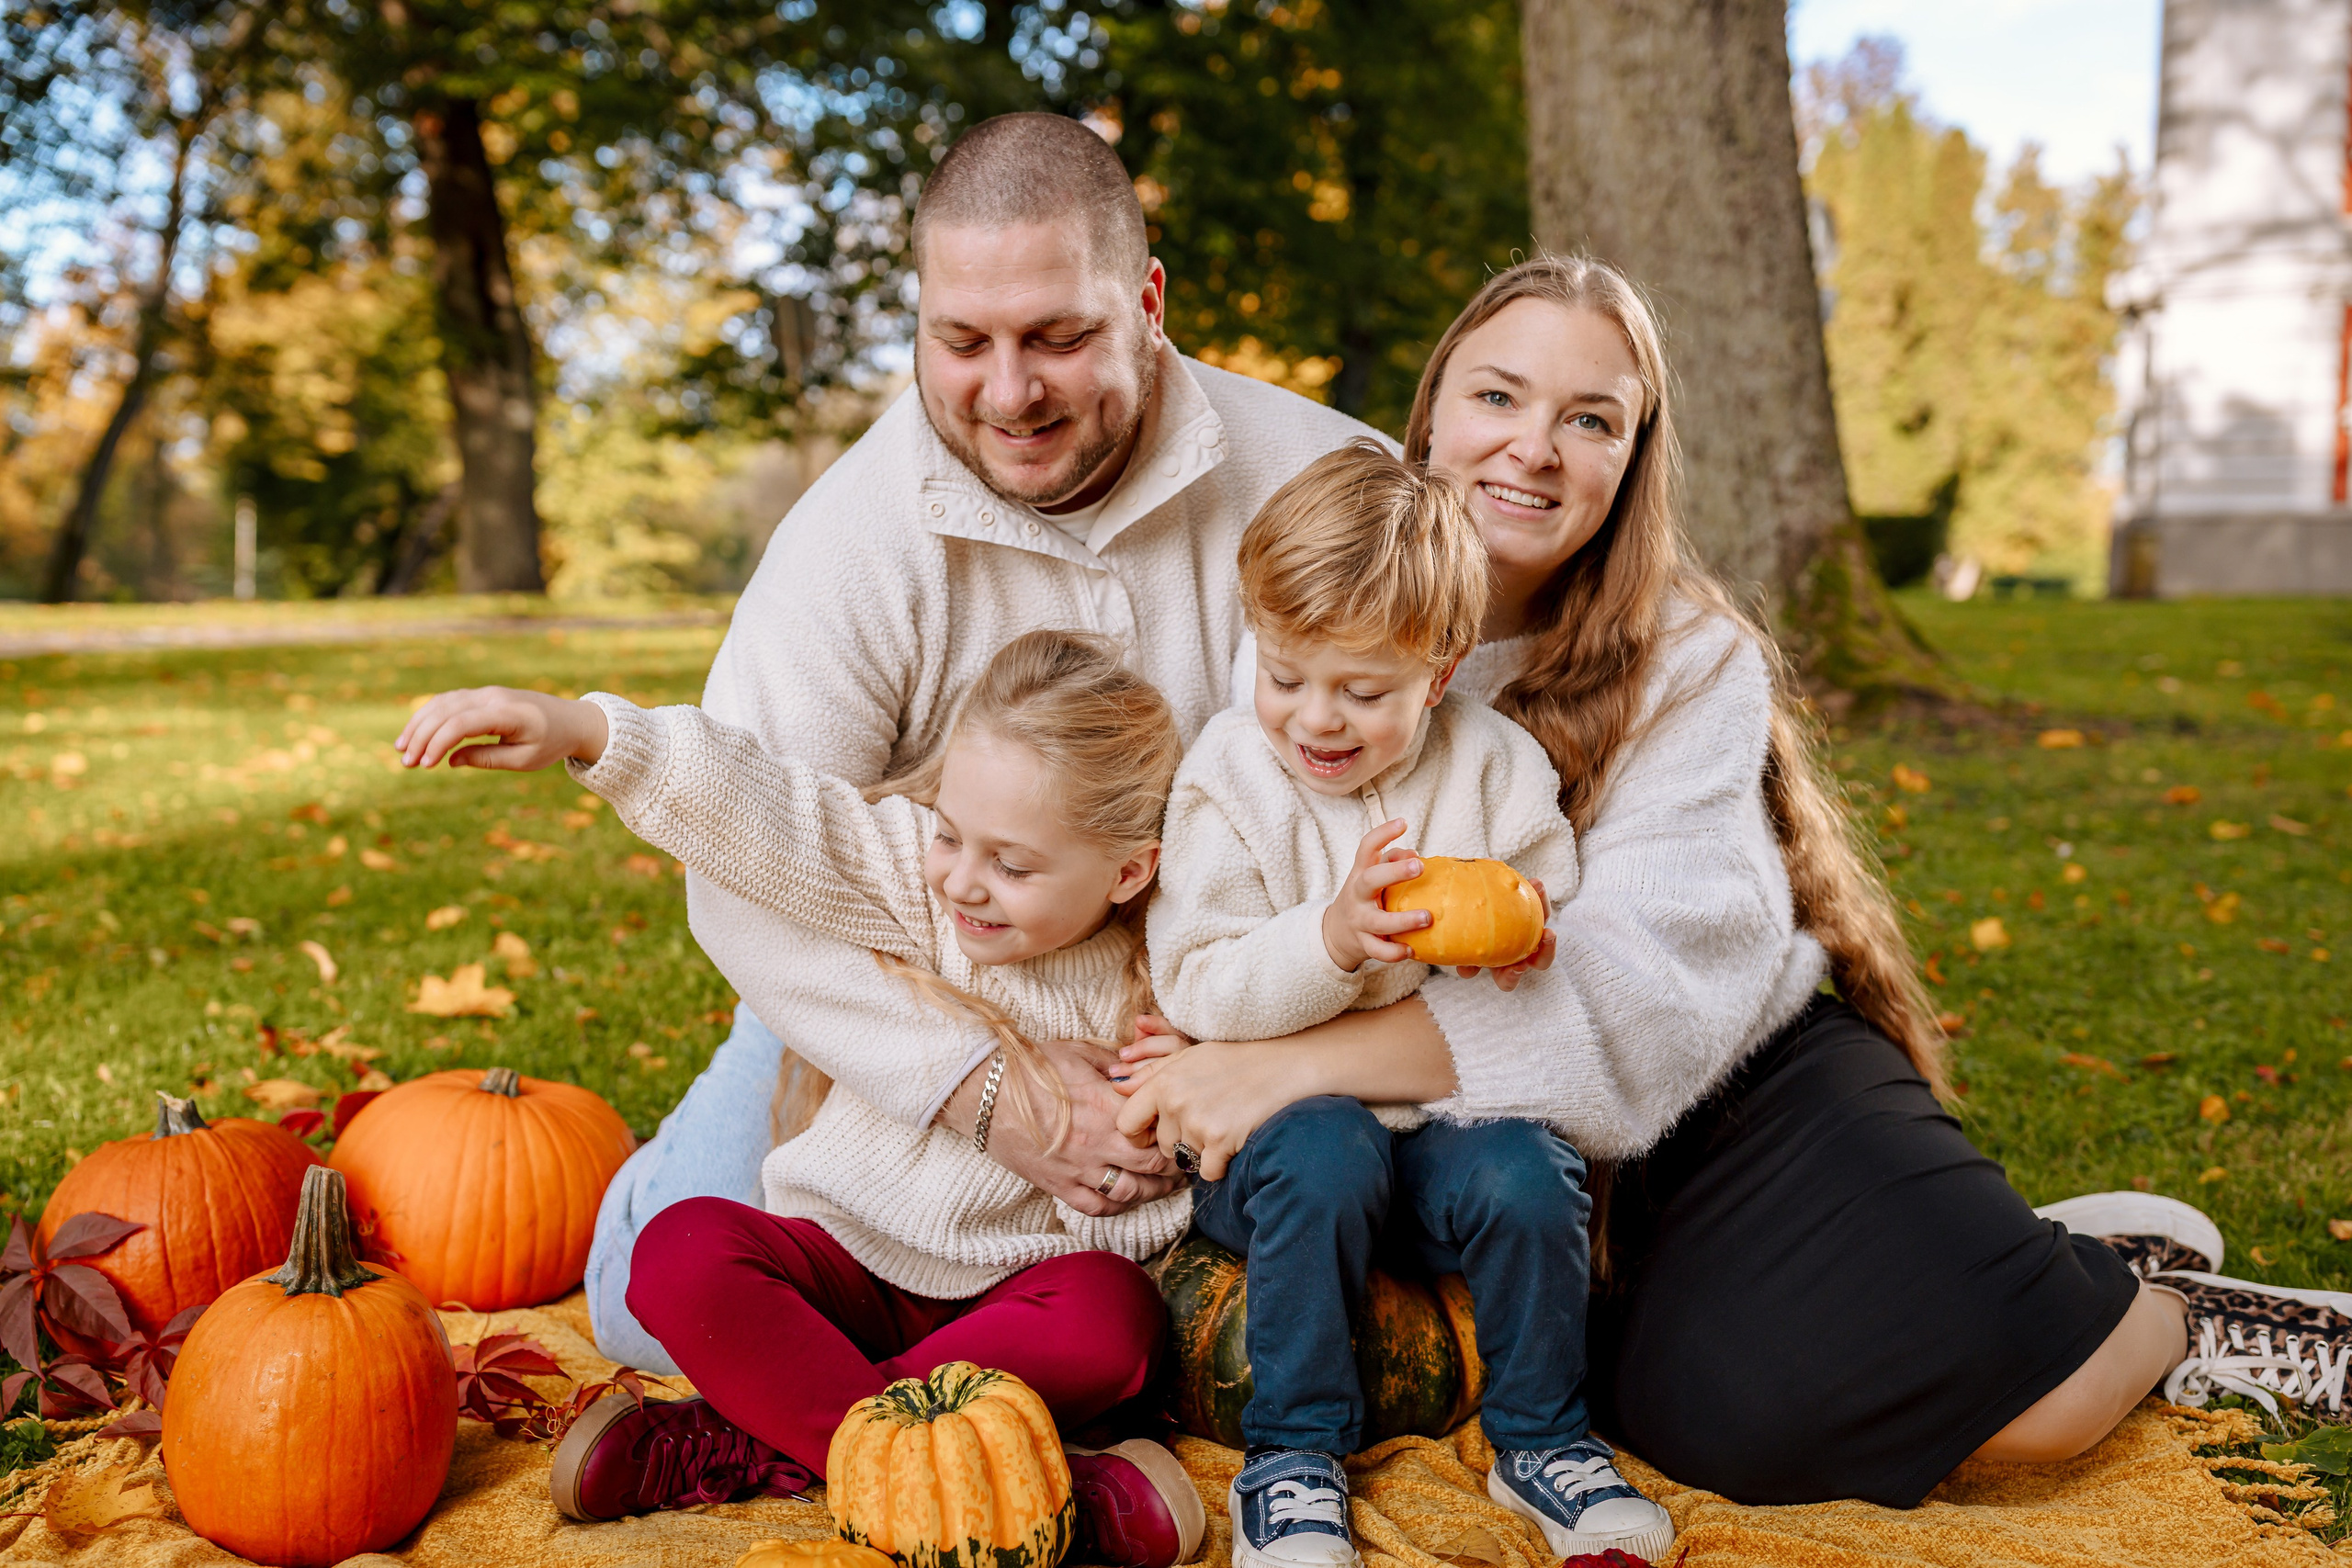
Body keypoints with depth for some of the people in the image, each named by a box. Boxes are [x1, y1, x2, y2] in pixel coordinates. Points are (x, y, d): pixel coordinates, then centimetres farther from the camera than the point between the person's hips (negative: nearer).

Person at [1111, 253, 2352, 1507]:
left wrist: (1300, 1063, -32)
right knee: (1727, 1419, -23)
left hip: (1745, 1080, -1)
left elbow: (1642, 979, -23)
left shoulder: (1692, 663, -10)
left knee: (2028, 1400, -21)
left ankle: (2160, 1313, 14)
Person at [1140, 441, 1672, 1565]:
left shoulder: (1495, 768, -1)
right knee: (1320, 1155, -32)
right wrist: (1328, 941, -32)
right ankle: (1292, 1457, -13)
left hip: (1451, 1111, 2)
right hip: (1284, 1112, -1)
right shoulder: (1228, 778, -6)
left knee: (1527, 1174, -25)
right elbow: (1197, 989, -14)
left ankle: (1539, 1438, 2)